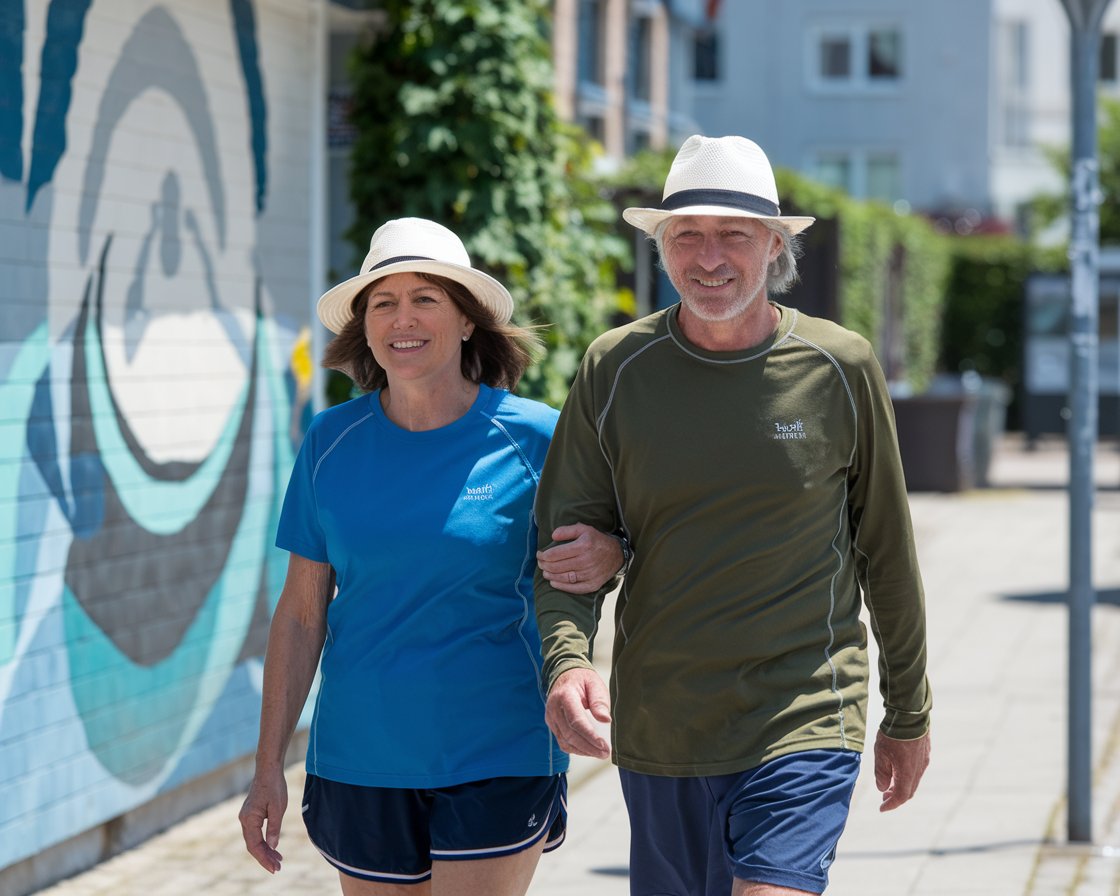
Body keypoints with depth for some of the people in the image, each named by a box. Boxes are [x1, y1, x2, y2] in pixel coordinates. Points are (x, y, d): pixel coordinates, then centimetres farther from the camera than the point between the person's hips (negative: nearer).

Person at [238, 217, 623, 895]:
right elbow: (302, 611, 7)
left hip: (497, 759, -3)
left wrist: (609, 555, -17)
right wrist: (269, 766, 6)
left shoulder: (534, 439, -5)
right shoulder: (331, 442, 3)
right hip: (360, 760, 3)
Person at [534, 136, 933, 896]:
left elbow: (886, 550, 8)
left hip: (803, 726, -2)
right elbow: (565, 541, 1)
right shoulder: (615, 369, 0)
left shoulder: (841, 369, -2)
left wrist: (909, 714, 15)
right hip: (657, 731, 3)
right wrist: (566, 660, -19)